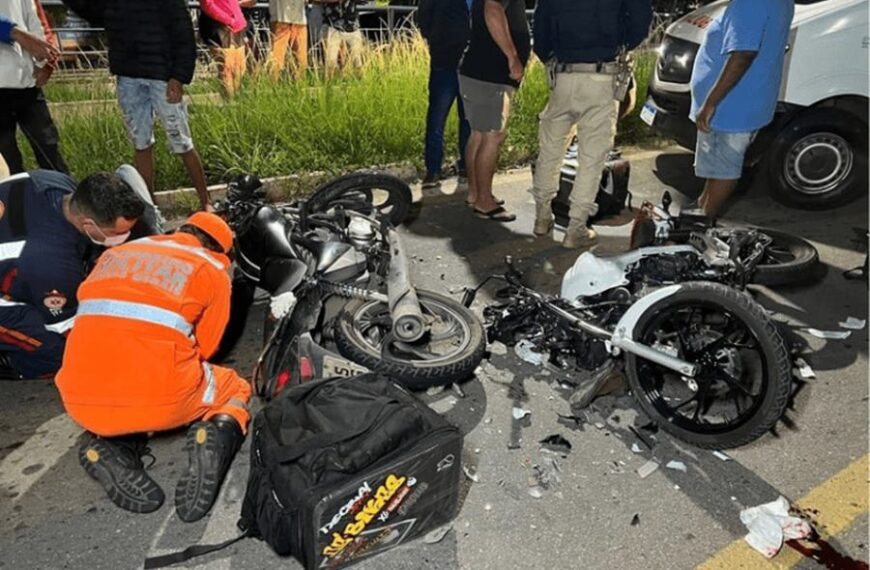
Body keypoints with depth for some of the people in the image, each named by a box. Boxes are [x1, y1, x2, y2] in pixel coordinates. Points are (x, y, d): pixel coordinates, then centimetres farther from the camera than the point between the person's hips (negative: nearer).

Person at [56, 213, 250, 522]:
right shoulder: (213, 270, 5)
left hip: (82, 403, 4)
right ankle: (216, 439, -8)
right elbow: (205, 347, 8)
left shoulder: (114, 254, 19)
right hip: (163, 400, -4)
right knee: (235, 389, 26)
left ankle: (110, 446, 6)